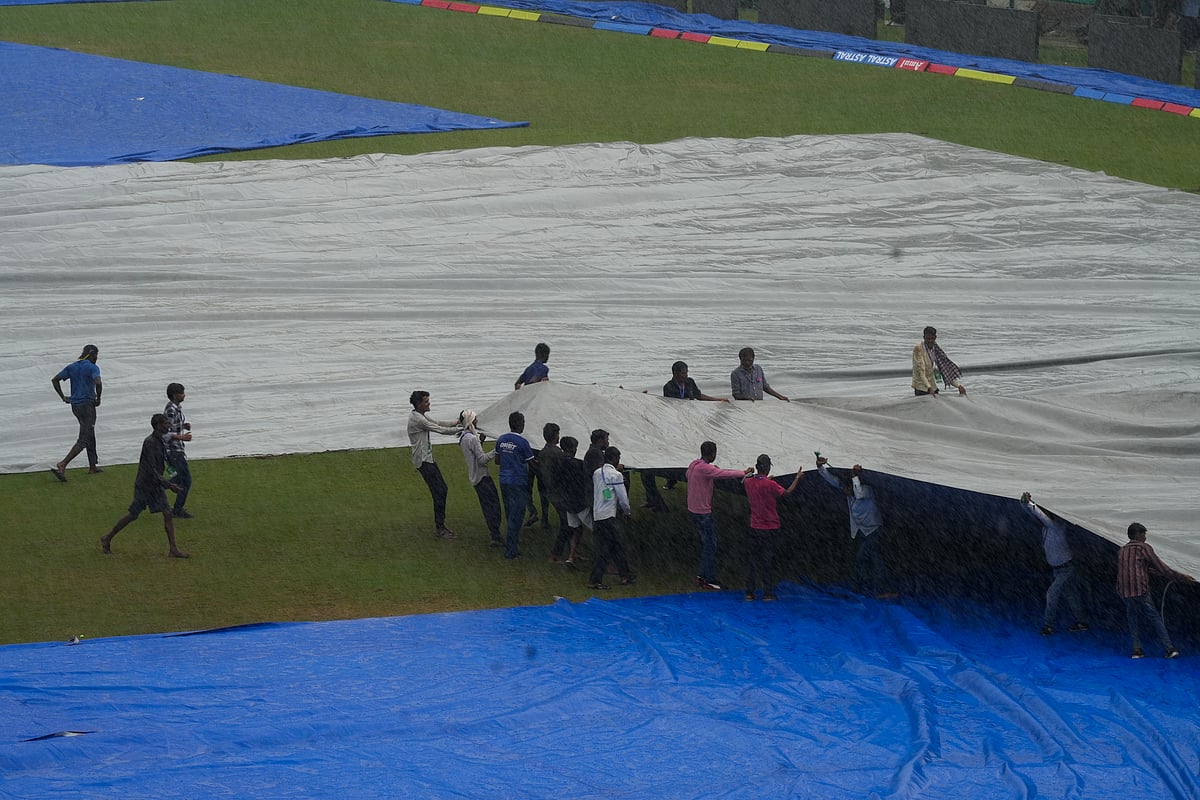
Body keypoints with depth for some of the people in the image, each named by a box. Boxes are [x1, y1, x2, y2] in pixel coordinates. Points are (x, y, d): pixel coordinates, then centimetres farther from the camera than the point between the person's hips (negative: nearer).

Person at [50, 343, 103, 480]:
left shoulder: (72, 367, 10)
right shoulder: (92, 368, -9)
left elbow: (55, 380, 7)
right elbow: (98, 383, -26)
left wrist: (63, 397, 9)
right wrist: (98, 399, -10)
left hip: (74, 405, 7)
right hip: (88, 405, -7)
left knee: (90, 435, 23)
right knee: (83, 440, -8)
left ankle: (93, 466, 28)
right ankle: (62, 466, -22)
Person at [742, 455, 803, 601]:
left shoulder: (748, 482, -2)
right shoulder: (770, 485, -18)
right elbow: (787, 493, -8)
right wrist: (797, 478, 5)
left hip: (754, 527, 5)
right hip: (769, 528, -5)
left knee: (754, 559, 11)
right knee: (768, 561, 3)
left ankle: (749, 592, 10)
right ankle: (768, 593, 6)